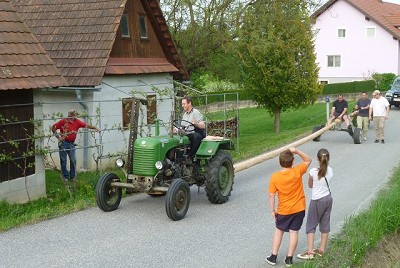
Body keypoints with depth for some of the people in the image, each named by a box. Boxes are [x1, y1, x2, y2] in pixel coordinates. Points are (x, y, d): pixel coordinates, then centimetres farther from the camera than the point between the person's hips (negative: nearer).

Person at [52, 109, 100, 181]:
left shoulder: (77, 122, 4)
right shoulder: (63, 121, -8)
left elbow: (86, 125, -1)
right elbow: (53, 127, -4)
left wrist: (95, 128, -13)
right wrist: (58, 137, -8)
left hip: (71, 144, 4)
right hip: (63, 143, -4)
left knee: (73, 160, 4)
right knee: (63, 161, 3)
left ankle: (72, 176, 16)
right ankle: (65, 177, 15)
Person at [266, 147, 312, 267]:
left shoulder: (275, 177, -15)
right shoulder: (297, 172, -15)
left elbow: (271, 195, -11)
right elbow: (308, 160, 1)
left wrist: (272, 210, 1)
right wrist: (297, 151, -14)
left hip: (284, 210, 0)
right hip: (299, 208, 0)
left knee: (279, 230, 17)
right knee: (294, 232, 9)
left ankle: (273, 257, 18)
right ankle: (289, 258, 13)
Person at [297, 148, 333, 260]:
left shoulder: (313, 171, -19)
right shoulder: (330, 170, -5)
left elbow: (310, 185, -2)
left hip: (317, 200, -5)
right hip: (328, 198, 5)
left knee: (311, 225, 4)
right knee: (325, 225, 14)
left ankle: (310, 251, 0)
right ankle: (321, 249, 24)